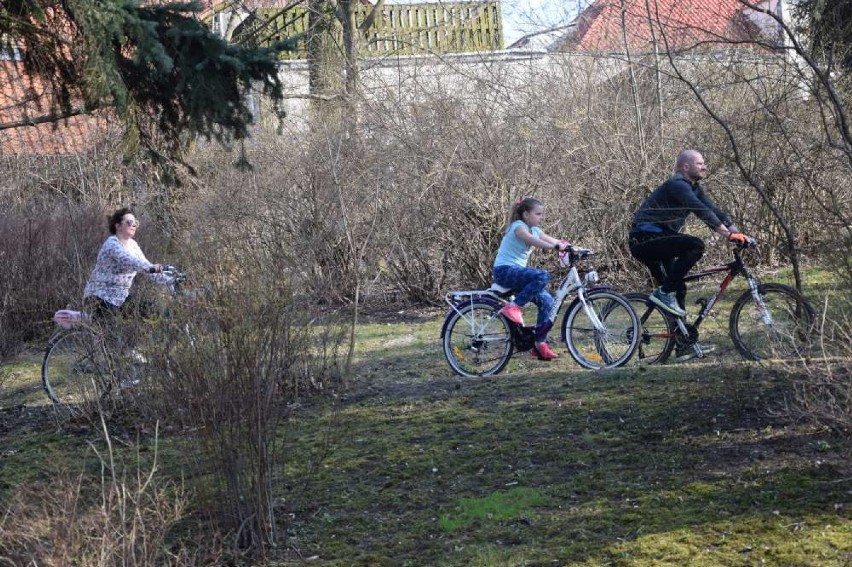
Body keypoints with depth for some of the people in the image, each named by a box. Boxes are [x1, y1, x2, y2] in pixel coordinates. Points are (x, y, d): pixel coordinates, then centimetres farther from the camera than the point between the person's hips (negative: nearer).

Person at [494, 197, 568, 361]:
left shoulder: (535, 230, 13)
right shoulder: (518, 226, -12)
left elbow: (555, 241, 4)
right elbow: (533, 241, -31)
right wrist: (556, 247, -44)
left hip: (517, 271, 9)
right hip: (504, 271, -9)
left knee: (547, 301, -3)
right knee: (542, 276, -30)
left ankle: (540, 344, 4)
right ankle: (513, 307, -21)